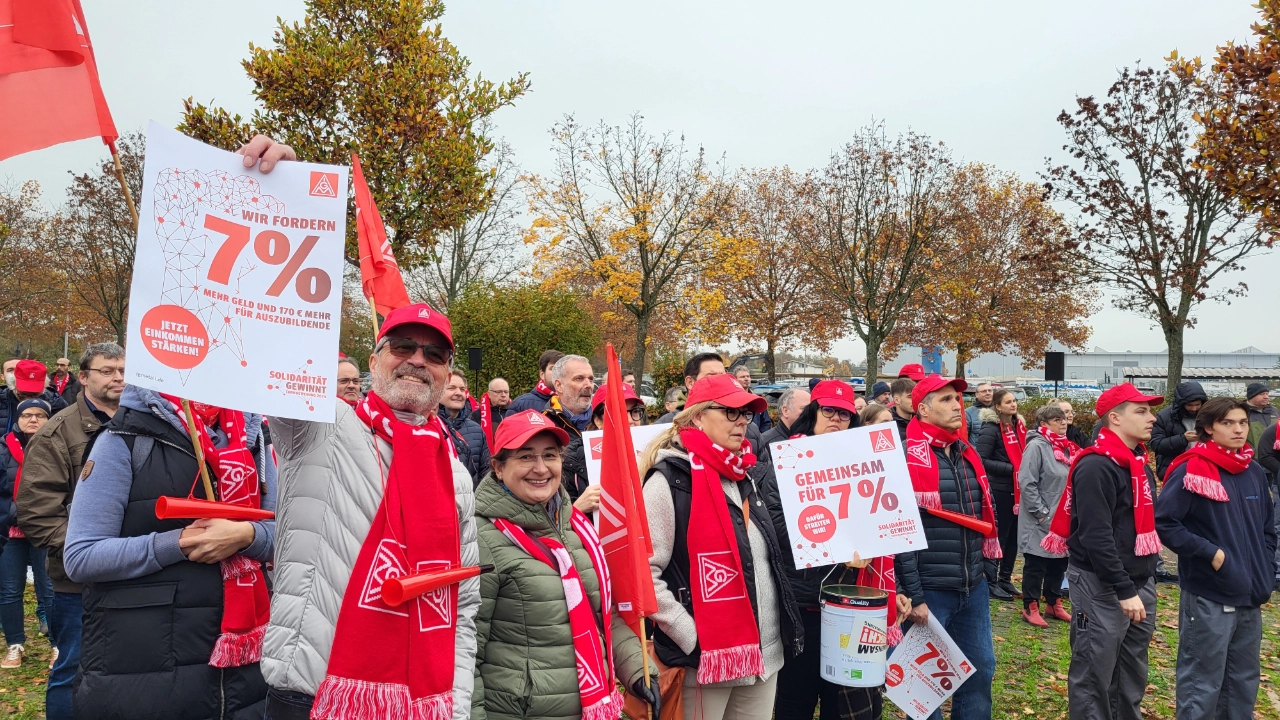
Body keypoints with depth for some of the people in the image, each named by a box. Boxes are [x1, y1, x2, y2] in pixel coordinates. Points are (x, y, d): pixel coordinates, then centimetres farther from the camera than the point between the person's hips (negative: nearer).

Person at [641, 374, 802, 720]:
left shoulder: (742, 477, 11)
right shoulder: (671, 480, -13)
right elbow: (643, 572, -17)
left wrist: (783, 628, 14)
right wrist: (691, 636, -18)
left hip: (765, 652, 7)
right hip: (705, 657, -7)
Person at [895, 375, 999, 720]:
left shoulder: (967, 454, 9)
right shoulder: (907, 457, -15)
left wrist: (981, 568, 18)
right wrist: (913, 596, -18)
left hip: (973, 587, 7)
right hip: (930, 590, -7)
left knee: (981, 668, 17)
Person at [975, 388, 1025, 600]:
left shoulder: (1018, 426, 9)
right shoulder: (990, 428, -13)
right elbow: (982, 460, -18)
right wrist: (1011, 468, -20)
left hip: (1016, 489, 7)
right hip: (999, 490, -7)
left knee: (1013, 536, 13)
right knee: (998, 535, 0)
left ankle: (1005, 579, 25)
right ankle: (991, 581, 11)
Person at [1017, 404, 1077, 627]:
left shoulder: (1067, 447, 10)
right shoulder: (1037, 446, -15)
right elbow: (1027, 483, -19)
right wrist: (1041, 513, -17)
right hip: (1041, 522, -8)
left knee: (1059, 563, 16)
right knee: (1036, 565, 2)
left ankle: (1053, 604, 30)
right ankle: (1030, 608, 13)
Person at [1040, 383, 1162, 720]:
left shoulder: (1139, 463, 12)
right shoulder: (1096, 467, -18)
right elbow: (1096, 537, -23)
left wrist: (1146, 580, 16)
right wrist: (1124, 590, -23)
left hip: (1139, 582, 9)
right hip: (1102, 586, -9)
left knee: (1133, 673, 19)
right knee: (1093, 677, 0)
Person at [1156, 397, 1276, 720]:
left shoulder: (1255, 473, 8)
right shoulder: (1191, 471, -12)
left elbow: (1267, 529, 18)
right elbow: (1164, 523, -15)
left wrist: (1266, 576, 9)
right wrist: (1210, 552, -17)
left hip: (1250, 597, 7)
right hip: (1208, 598, -7)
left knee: (1244, 681, 17)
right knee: (1202, 684, 2)